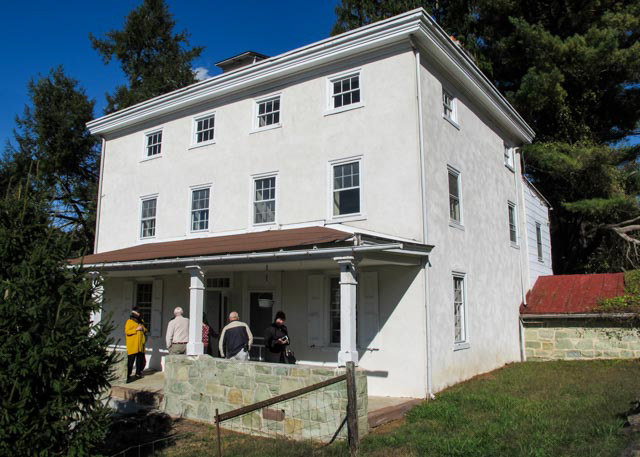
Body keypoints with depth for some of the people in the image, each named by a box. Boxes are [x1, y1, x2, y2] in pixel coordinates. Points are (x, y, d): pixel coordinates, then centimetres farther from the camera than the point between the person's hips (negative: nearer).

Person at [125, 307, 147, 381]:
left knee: (140, 359, 10)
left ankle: (138, 373, 22)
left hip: (140, 344, 7)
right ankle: (128, 375, -3)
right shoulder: (129, 321, -2)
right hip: (132, 344, -7)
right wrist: (136, 329, -17)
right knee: (131, 360, -7)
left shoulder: (141, 321, 18)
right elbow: (127, 332, -11)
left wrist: (143, 329, 2)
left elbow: (145, 330, 25)